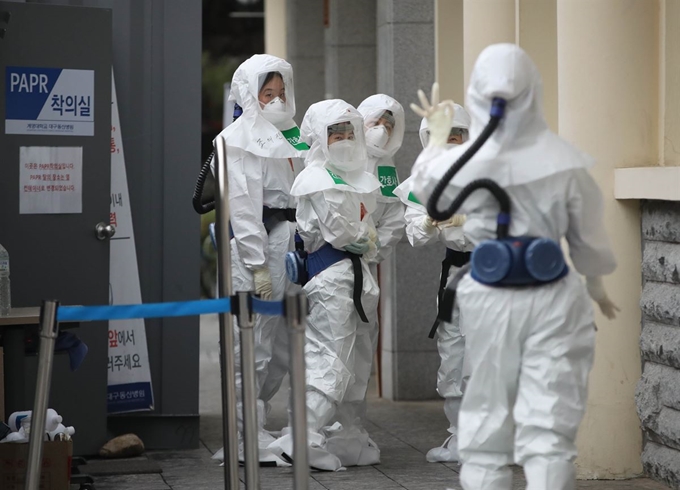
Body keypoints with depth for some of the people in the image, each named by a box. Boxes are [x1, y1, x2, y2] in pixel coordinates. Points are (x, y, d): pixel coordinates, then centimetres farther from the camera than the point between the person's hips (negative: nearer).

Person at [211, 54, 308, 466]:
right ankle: (249, 440, -2)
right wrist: (258, 265, -18)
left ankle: (254, 429, 21)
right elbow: (243, 206, -12)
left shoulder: (290, 136, 21)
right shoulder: (240, 139, -4)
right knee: (254, 349, -7)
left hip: (289, 245, 8)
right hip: (256, 247, -8)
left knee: (282, 351, 10)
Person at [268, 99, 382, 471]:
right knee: (331, 360, -17)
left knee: (357, 362, 11)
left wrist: (365, 239, 1)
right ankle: (303, 439, -21)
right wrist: (365, 239, 3)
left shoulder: (360, 179, 20)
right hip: (329, 274, -9)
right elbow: (336, 230, -12)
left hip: (358, 272, 9)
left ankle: (347, 439, 18)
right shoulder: (315, 179, -7)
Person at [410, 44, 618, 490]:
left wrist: (436, 137, 35)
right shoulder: (565, 163, -9)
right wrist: (598, 289, 22)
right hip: (553, 297, -1)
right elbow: (589, 241, 2)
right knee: (549, 430, 0)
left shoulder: (462, 162, -8)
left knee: (485, 428, 13)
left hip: (488, 298, 1)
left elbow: (422, 186, 17)